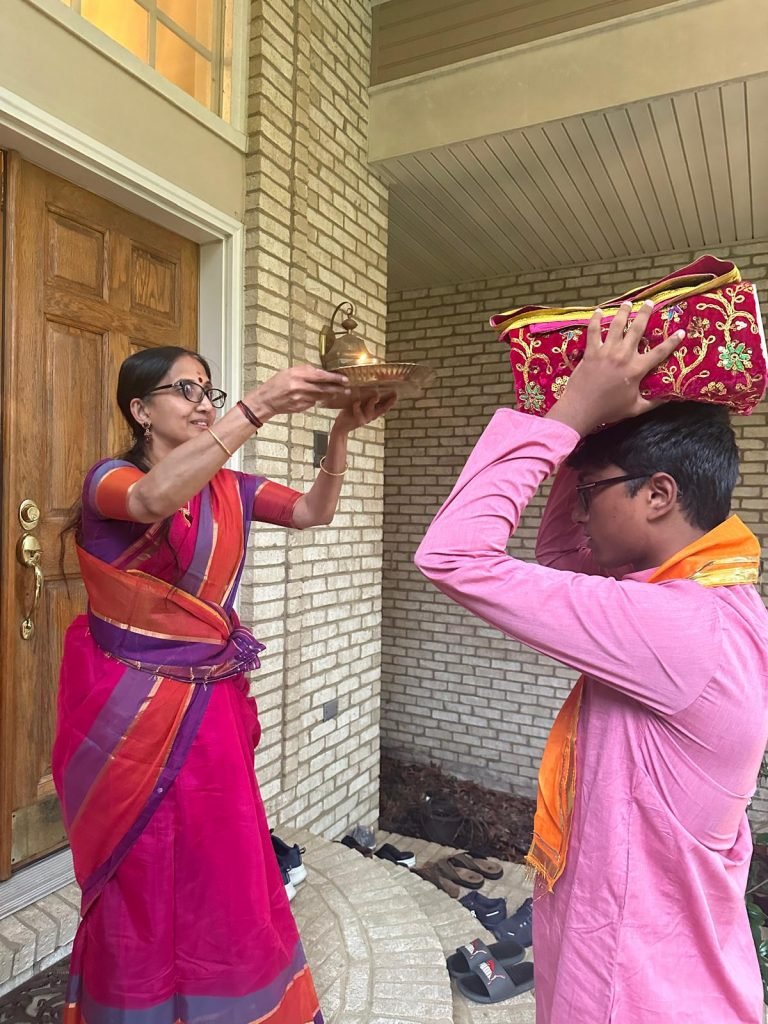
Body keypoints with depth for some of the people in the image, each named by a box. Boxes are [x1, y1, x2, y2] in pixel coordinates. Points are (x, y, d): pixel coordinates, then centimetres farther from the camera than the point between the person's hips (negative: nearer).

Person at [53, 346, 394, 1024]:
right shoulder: (109, 480, -9)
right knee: (142, 885, 12)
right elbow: (156, 496, -33)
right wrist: (259, 406, -38)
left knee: (224, 875, 15)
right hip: (134, 710, -4)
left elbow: (314, 511, -2)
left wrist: (342, 430, -17)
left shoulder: (229, 487, 7)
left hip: (211, 707, 5)